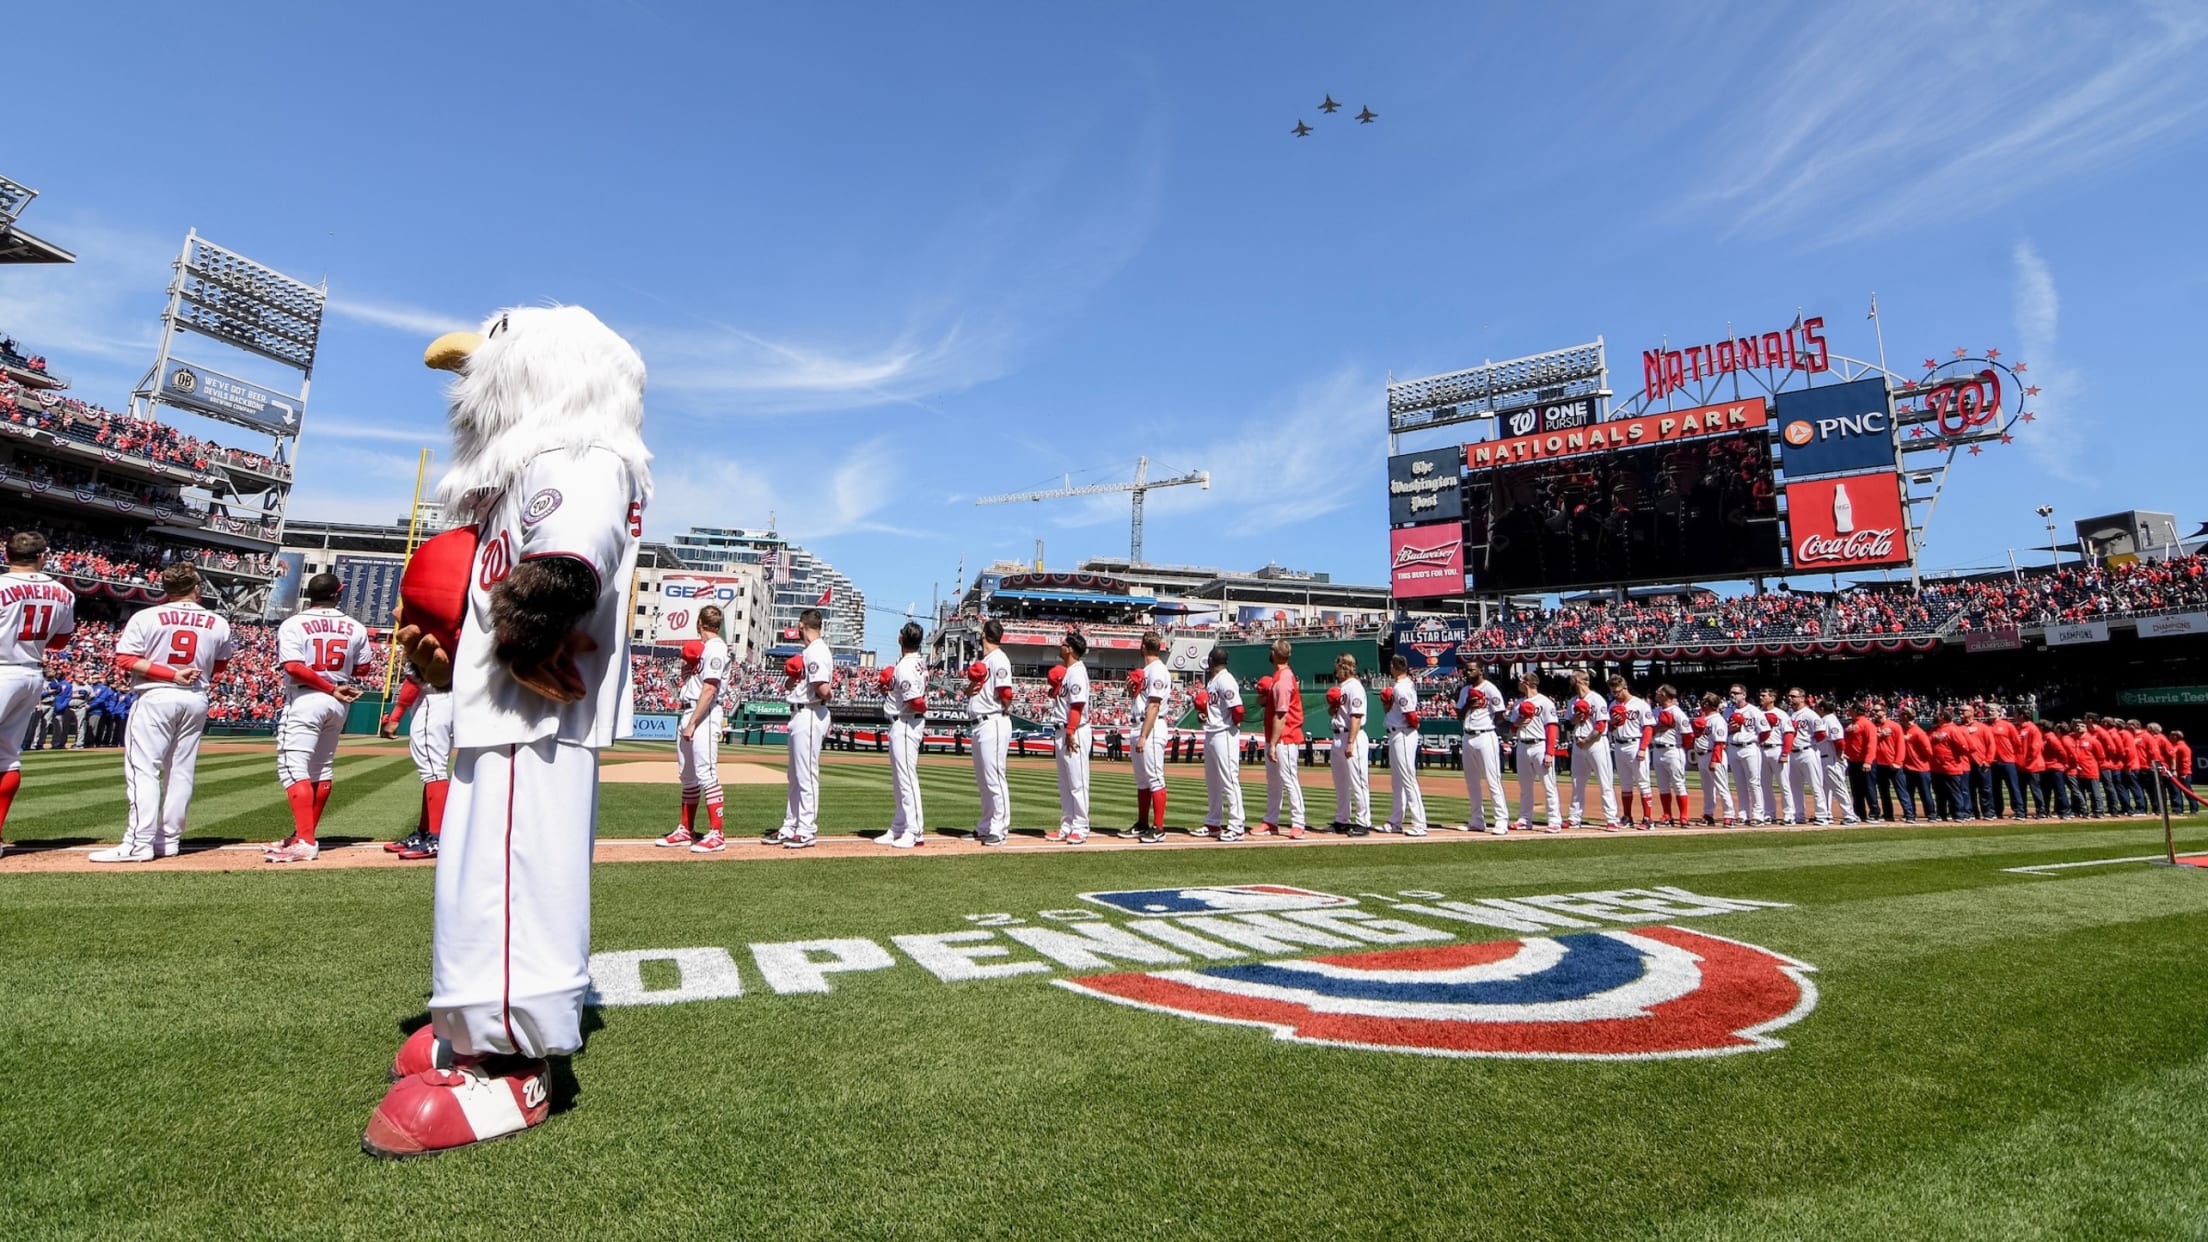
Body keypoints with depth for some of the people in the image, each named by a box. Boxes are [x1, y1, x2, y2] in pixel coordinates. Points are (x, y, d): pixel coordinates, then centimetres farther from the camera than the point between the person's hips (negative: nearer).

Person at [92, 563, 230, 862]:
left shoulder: (146, 618, -5)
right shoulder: (218, 624, 3)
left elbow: (125, 660, -11)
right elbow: (219, 666, 13)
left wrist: (172, 675, -11)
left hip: (156, 698, -4)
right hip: (197, 700, 4)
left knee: (143, 770, -3)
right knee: (181, 771, 9)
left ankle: (139, 843, -8)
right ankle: (170, 838, 14)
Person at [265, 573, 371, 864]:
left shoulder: (293, 624, -8)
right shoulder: (355, 628, 3)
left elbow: (293, 667, -18)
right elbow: (362, 668, 9)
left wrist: (332, 689, -13)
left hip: (305, 700, -5)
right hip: (337, 704, 5)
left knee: (293, 768, -8)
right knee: (322, 770, 14)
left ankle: (305, 842, -16)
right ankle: (304, 835, 23)